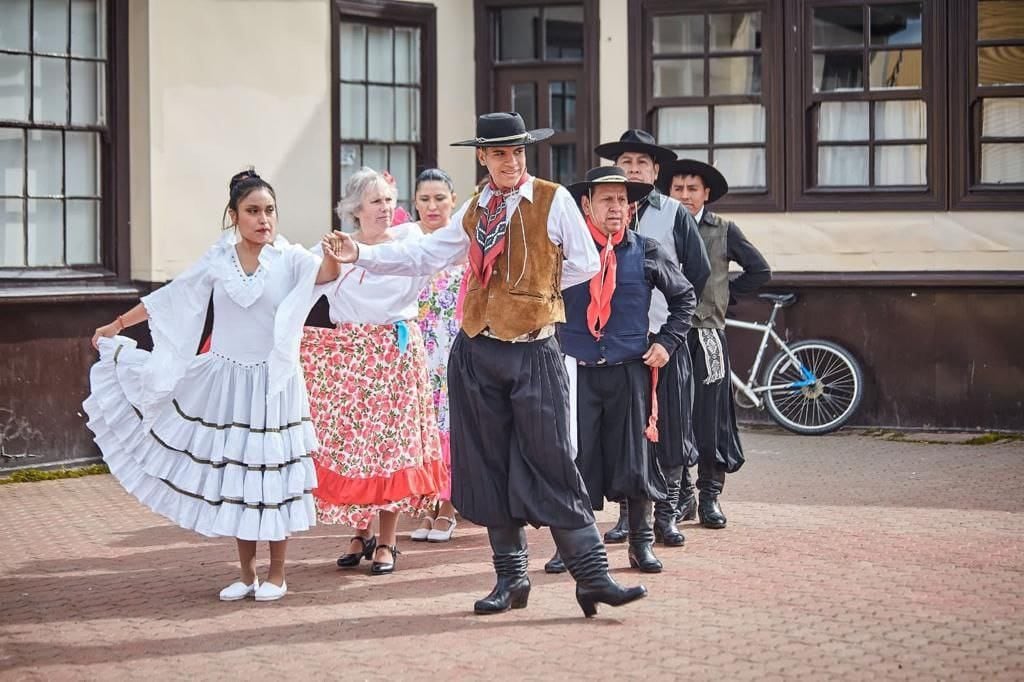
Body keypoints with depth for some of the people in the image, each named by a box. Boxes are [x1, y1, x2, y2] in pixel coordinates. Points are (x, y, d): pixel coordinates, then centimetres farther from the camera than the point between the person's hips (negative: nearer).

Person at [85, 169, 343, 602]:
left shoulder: (289, 258, -7)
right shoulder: (216, 261, 0)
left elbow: (324, 274, -27)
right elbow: (168, 299, 9)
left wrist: (332, 257, -50)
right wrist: (116, 325, 14)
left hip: (273, 384, -3)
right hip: (225, 382, 3)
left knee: (273, 476, 2)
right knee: (232, 477, 8)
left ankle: (276, 575, 15)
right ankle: (246, 574, 20)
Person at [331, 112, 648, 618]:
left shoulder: (553, 200, -3)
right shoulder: (474, 211, 11)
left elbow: (585, 264, -1)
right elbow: (424, 255, 11)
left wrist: (536, 287, 1)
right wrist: (360, 254, 5)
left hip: (534, 352, -5)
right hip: (477, 350, 5)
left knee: (552, 464, -7)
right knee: (488, 467, 7)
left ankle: (591, 576, -4)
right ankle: (511, 577, 17)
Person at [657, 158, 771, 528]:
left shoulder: (724, 231, 6)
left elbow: (760, 271, 12)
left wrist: (725, 294, 7)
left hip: (707, 334, -1)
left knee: (710, 415, -1)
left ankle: (710, 494, 9)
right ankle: (681, 493, 13)